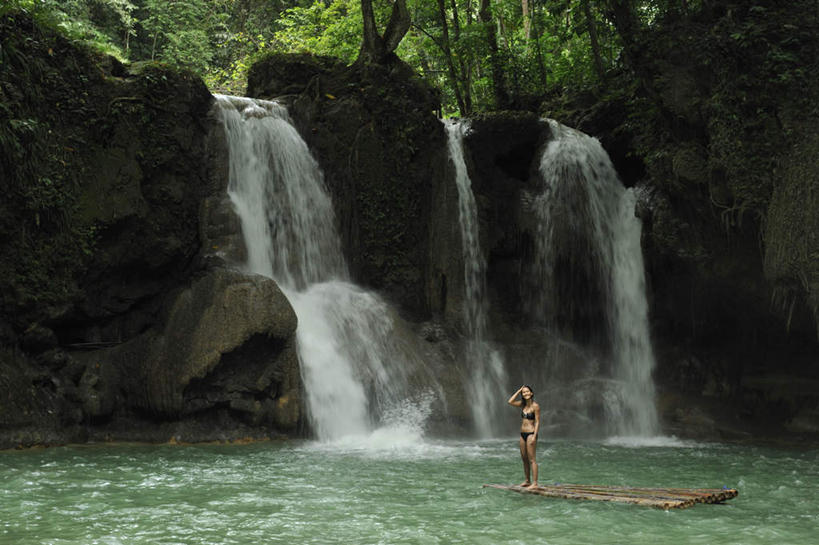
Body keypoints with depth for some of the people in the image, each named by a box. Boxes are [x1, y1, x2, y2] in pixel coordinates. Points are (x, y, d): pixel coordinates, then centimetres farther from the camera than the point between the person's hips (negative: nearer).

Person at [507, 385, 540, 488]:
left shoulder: (535, 406, -11)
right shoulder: (523, 404, 9)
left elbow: (537, 422, -12)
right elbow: (510, 402, 4)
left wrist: (534, 437, -18)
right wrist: (518, 391, 3)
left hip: (531, 434, -8)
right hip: (523, 434, 8)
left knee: (531, 459, -8)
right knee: (524, 459, 12)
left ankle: (535, 483, -7)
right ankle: (527, 481, 21)